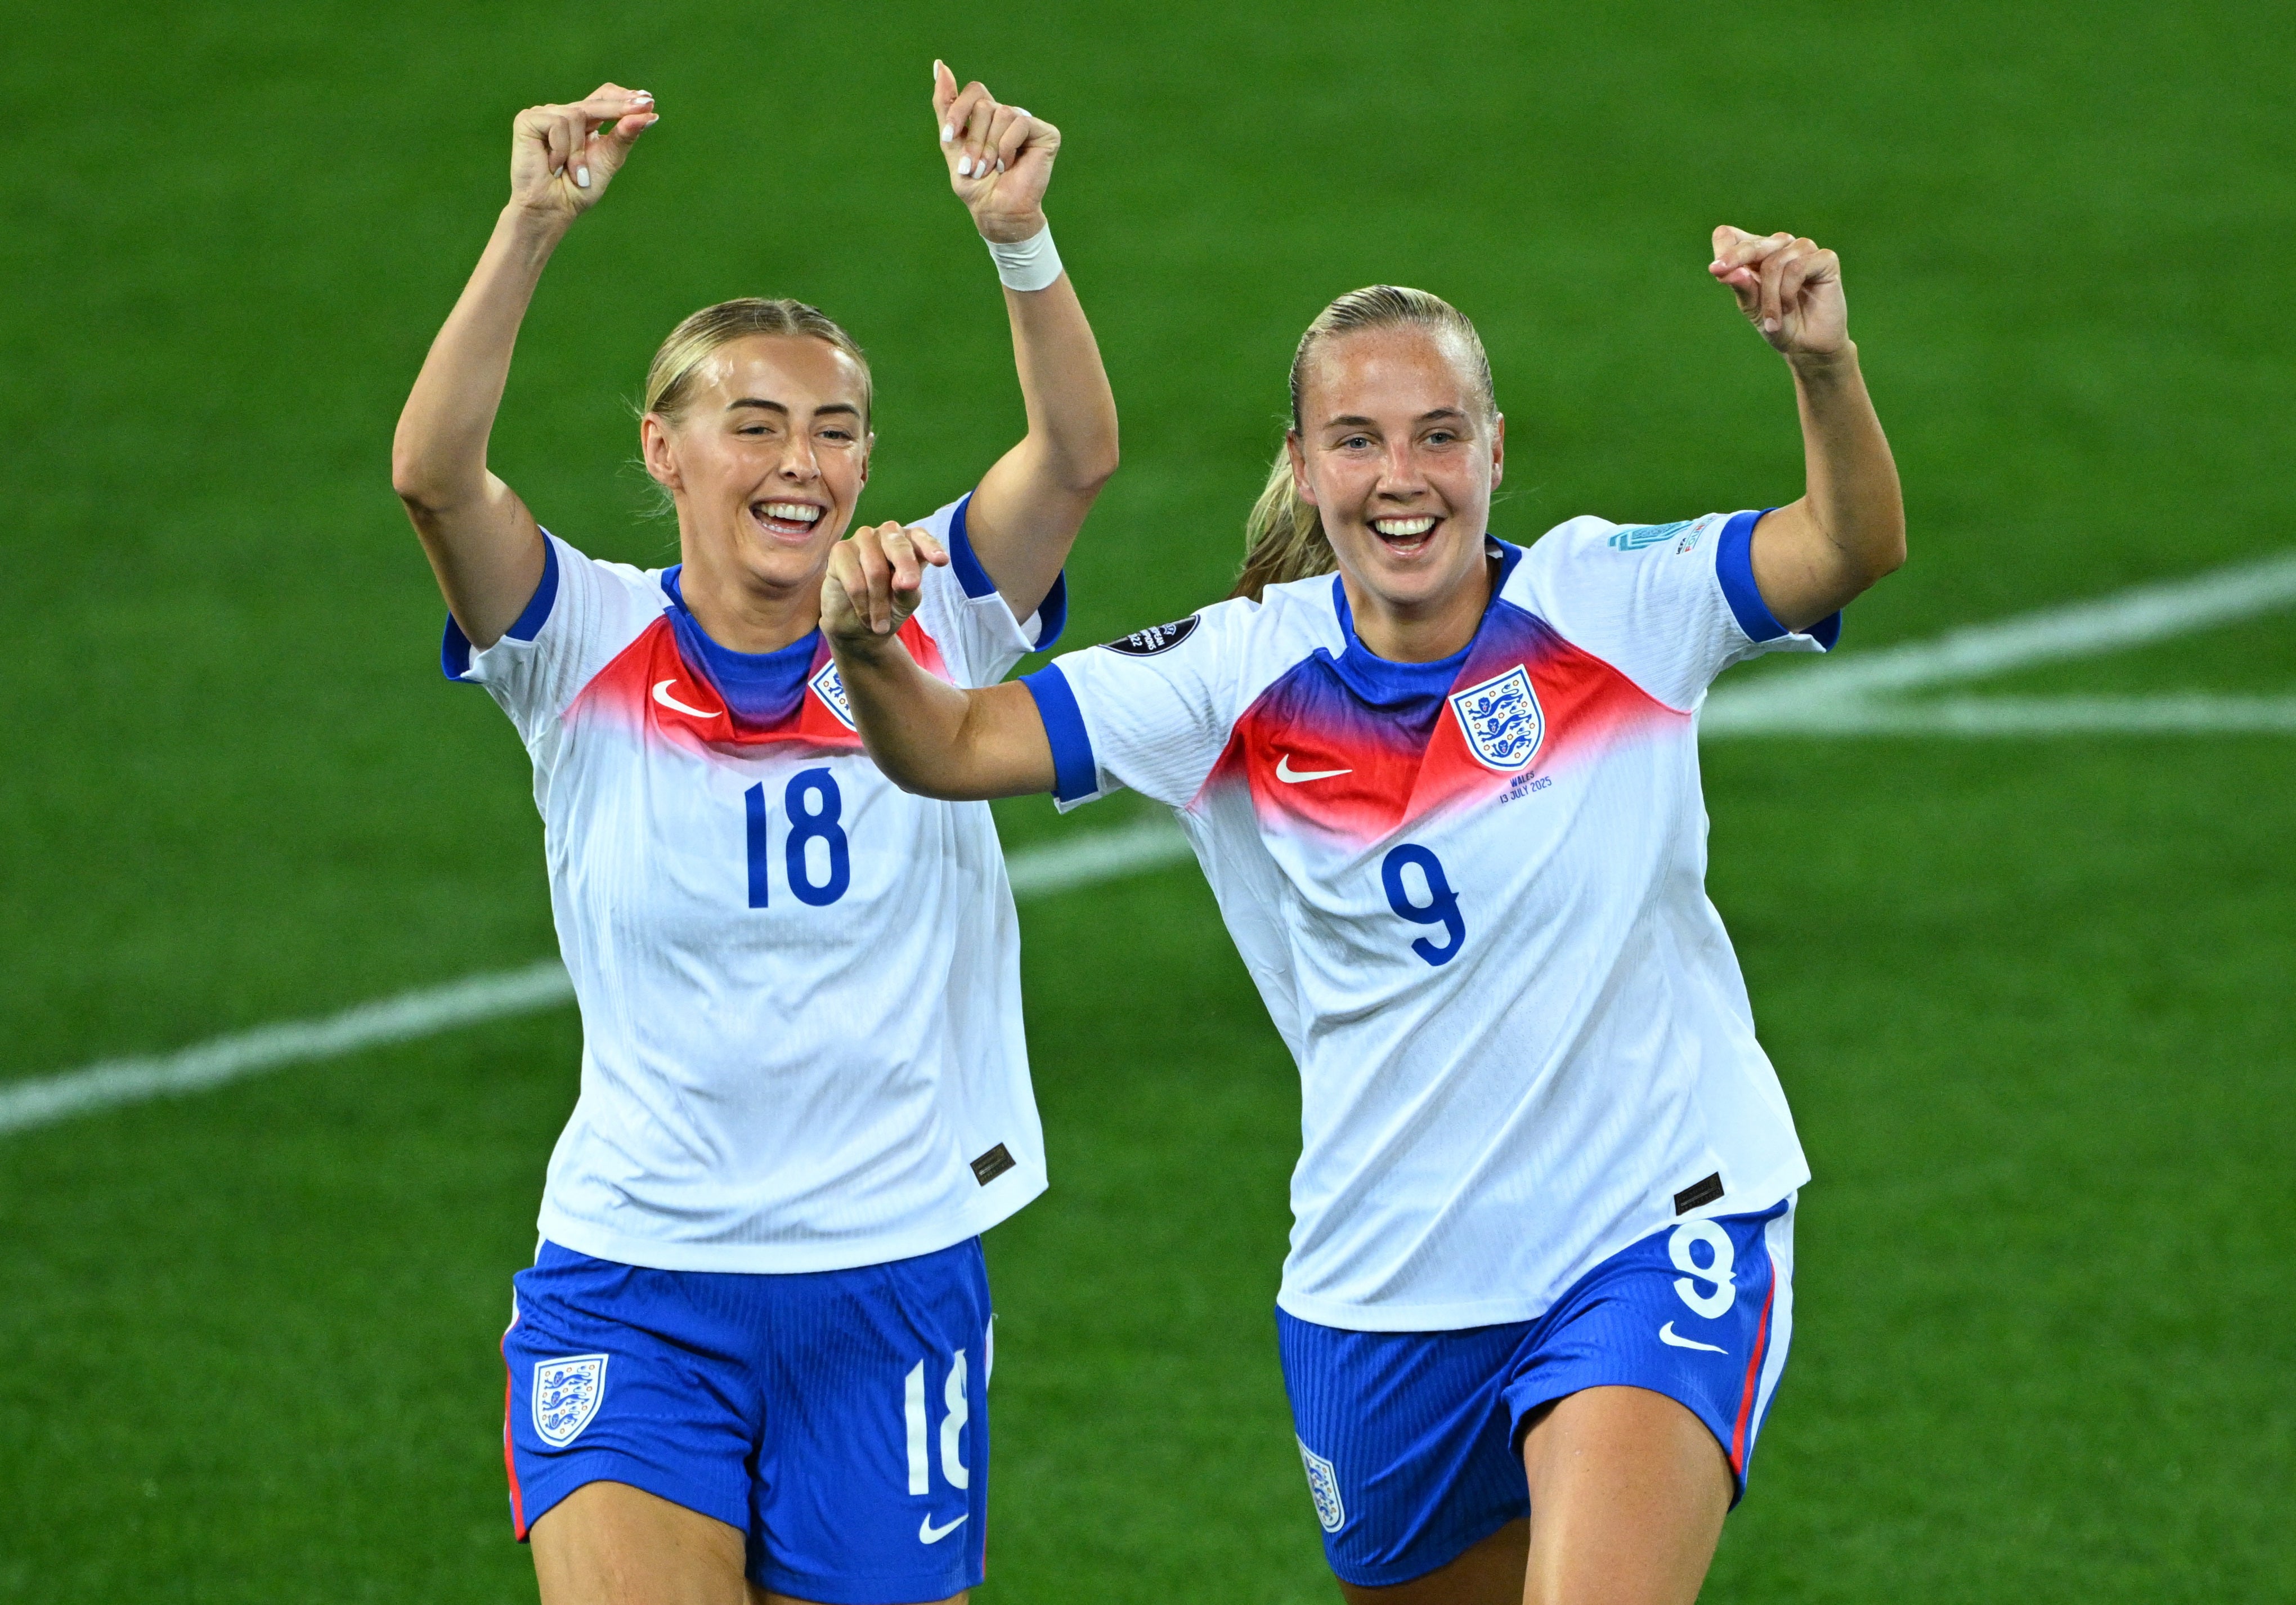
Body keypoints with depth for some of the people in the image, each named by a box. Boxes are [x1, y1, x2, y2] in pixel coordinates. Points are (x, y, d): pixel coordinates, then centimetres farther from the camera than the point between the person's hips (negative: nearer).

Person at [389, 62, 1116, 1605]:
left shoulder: (930, 632, 0)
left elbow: (1080, 454, -16)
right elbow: (433, 474, -21)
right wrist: (534, 226, -34)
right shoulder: (587, 646, -3)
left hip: (895, 1287, 2)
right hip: (633, 1290, -2)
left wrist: (1020, 236, -32)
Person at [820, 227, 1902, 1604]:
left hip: (1655, 1236, -4)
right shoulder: (1247, 677, -2)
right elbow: (957, 746, -5)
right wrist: (870, 653, -28)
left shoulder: (1607, 607, -7)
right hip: (1384, 1285, 4)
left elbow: (1855, 547, -22)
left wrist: (1824, 363, -41)